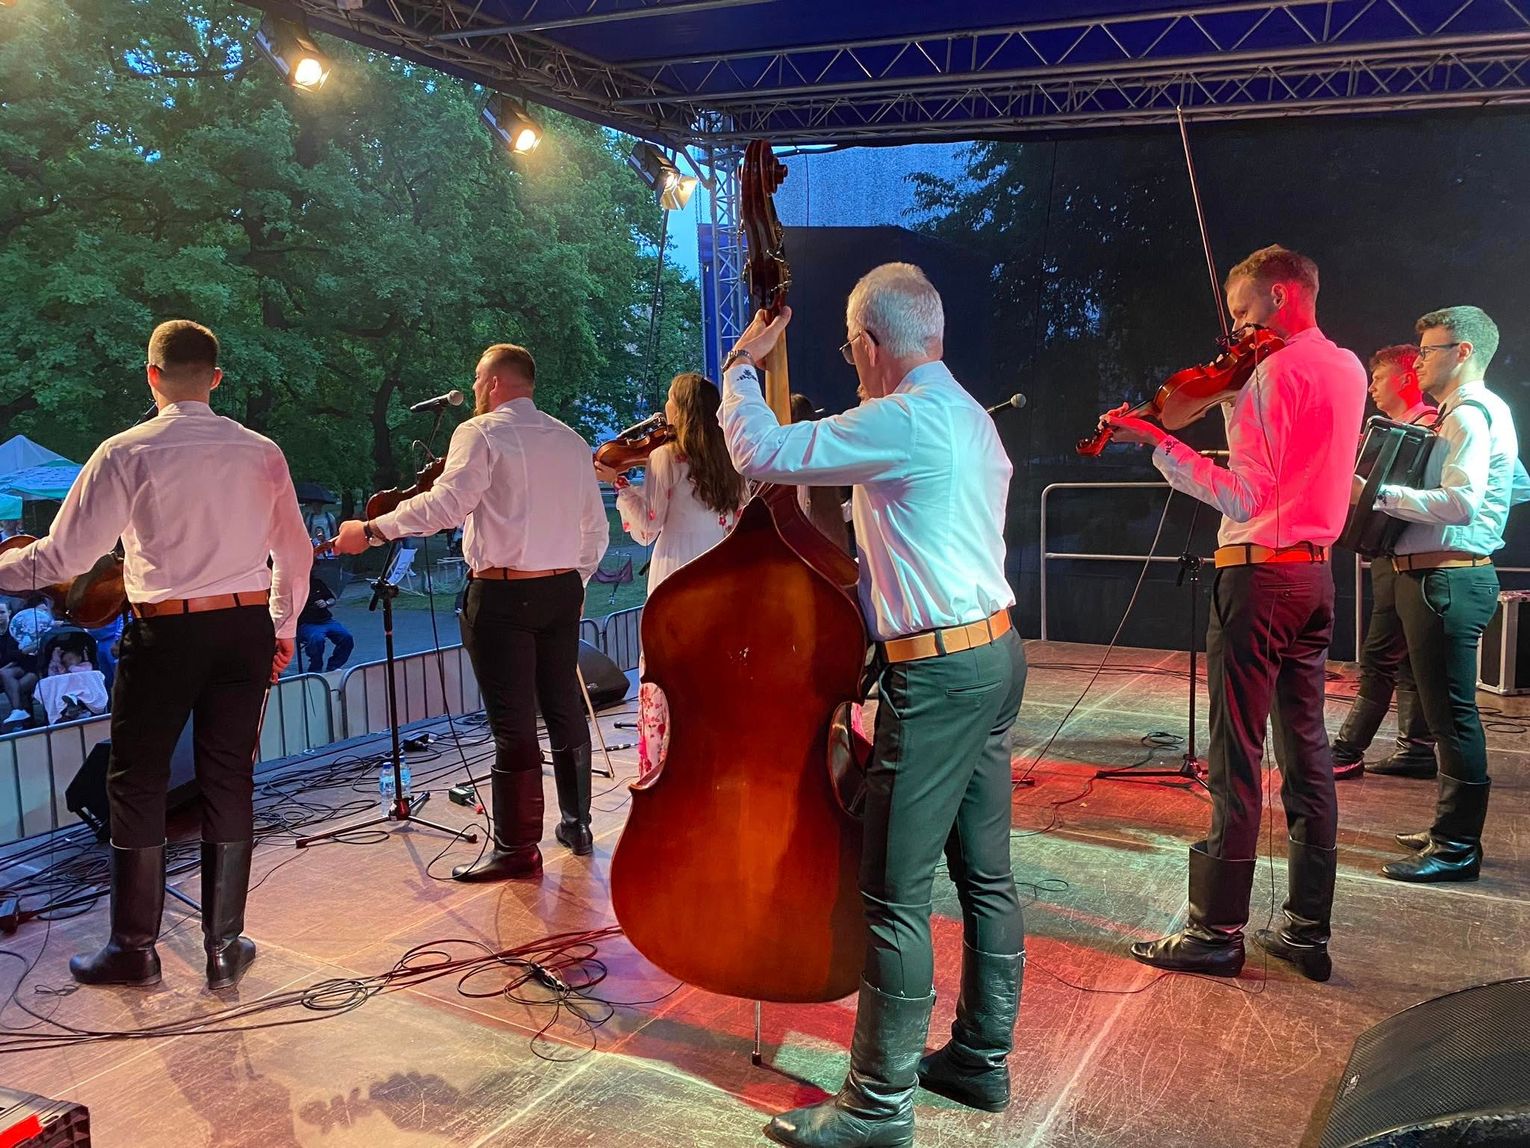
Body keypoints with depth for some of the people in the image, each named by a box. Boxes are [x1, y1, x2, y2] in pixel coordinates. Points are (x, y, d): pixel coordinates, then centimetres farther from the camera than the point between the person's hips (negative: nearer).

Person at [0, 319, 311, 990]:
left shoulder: (127, 453, -8)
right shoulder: (261, 452, 3)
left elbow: (63, 558, -9)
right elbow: (295, 552, 9)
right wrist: (283, 626, 22)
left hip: (164, 633, -3)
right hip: (247, 629, 4)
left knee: (136, 785, 11)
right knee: (229, 784, 11)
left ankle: (134, 949, 21)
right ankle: (225, 948, 19)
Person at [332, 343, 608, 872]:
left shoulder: (481, 434, -6)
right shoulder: (571, 441, 14)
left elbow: (447, 502, -21)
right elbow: (596, 528, 15)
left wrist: (372, 530, -16)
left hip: (502, 594, -7)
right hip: (562, 591, 7)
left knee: (513, 723, -3)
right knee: (564, 708, 16)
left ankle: (517, 848, 3)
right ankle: (576, 824, 27)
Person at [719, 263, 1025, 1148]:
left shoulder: (902, 420, -15)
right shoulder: (970, 418, 16)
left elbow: (762, 452, -14)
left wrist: (743, 366, 2)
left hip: (938, 674, -10)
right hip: (996, 653, 10)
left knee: (896, 895, -3)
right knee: (986, 874, 16)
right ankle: (982, 1059, 29)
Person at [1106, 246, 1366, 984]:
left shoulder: (1277, 371, -15)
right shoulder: (1346, 369, 12)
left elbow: (1247, 496, -22)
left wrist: (1157, 444, -21)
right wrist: (1235, 396, 9)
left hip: (1259, 571, -9)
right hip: (1315, 570, 9)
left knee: (1236, 756, -4)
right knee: (1306, 749, 11)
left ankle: (1217, 929, 4)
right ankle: (1308, 929, 17)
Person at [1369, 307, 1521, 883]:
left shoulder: (1471, 413, -13)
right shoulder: (1471, 413, 20)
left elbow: (1460, 502, -25)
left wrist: (1378, 495, -22)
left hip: (1447, 580, -11)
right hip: (1438, 576, 11)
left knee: (1451, 711, -7)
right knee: (1448, 711, 17)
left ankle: (1458, 848, -1)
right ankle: (1451, 829, 27)